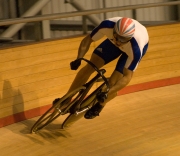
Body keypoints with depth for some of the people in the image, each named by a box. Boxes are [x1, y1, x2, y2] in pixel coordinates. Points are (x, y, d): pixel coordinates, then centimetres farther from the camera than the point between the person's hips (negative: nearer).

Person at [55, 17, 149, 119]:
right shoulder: (107, 25, -38)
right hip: (112, 41, 3)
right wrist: (79, 59, -35)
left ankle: (100, 105, 17)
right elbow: (88, 39, -20)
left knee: (113, 83, -15)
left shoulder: (136, 49, -43)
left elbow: (127, 77, -34)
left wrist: (107, 93, -44)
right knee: (89, 67, -9)